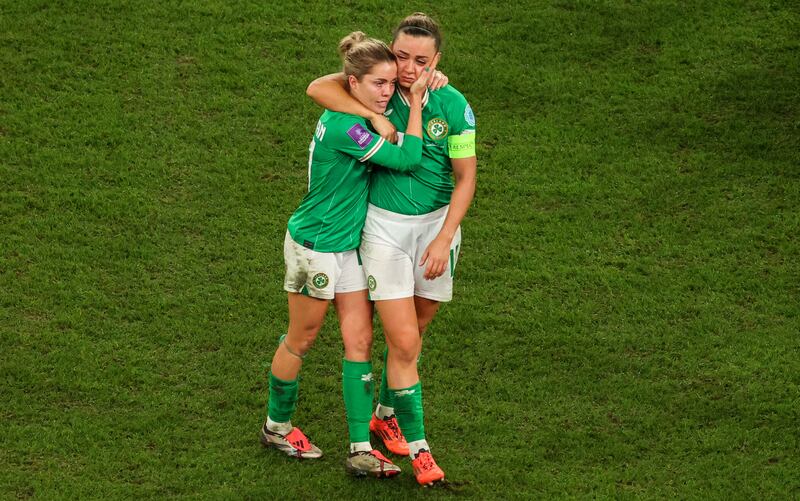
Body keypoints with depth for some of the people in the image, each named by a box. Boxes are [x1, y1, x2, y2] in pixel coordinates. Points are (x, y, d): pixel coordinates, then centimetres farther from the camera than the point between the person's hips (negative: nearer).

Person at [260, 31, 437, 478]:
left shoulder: (355, 117, 1)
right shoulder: (345, 127, -27)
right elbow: (407, 159, -28)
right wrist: (416, 102, -22)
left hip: (349, 245, 9)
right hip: (315, 244, -9)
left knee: (360, 340, 5)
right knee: (301, 340, 10)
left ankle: (362, 449, 7)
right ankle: (278, 426, 32)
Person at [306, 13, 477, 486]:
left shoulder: (454, 106, -12)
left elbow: (466, 177, -7)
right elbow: (318, 87, -19)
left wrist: (444, 239, -14)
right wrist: (373, 114, -27)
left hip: (437, 221, 1)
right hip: (383, 224, -1)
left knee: (414, 330, 16)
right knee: (403, 342, -7)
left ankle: (386, 414, 40)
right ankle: (416, 446, 4)